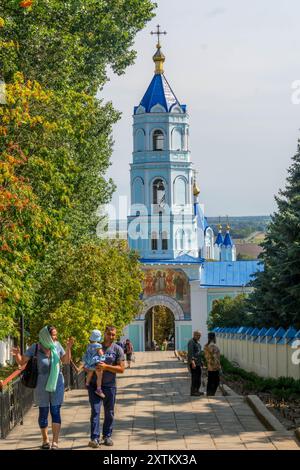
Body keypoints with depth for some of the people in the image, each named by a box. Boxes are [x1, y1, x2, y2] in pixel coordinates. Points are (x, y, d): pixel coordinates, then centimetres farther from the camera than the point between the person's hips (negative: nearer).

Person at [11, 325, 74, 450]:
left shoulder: (57, 346, -2)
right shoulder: (35, 348, -8)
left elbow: (66, 361, 7)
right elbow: (22, 362, -5)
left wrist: (68, 348, -7)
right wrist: (17, 354, -25)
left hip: (56, 383, 1)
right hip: (41, 384, -1)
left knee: (55, 412, -5)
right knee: (43, 412, 7)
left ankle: (55, 442, -5)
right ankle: (45, 440, 23)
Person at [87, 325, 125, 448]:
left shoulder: (118, 349, 0)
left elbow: (121, 369, -7)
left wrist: (106, 367, -18)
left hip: (109, 385, 0)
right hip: (94, 385, 0)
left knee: (109, 413, 9)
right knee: (95, 411, -7)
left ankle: (107, 436, 20)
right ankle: (95, 438, -10)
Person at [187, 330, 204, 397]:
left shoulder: (197, 342, 19)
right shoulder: (191, 342, -12)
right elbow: (190, 353, -20)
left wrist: (201, 361, 25)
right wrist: (192, 362, -28)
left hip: (198, 362, 10)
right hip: (193, 362, -10)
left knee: (198, 376, 11)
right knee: (194, 377, -11)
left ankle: (197, 390, 18)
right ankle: (193, 392, -9)